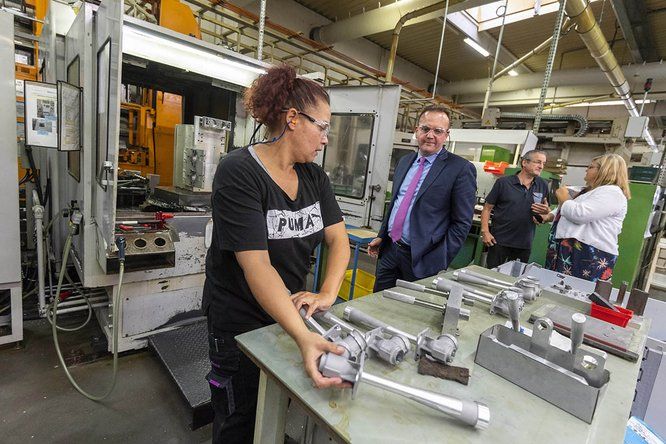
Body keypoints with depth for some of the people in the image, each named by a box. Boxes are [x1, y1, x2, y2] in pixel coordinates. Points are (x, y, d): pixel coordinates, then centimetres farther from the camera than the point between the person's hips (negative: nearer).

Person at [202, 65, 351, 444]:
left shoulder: (314, 176, -1)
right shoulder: (239, 173, -23)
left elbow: (338, 238, -5)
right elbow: (256, 265, -30)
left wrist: (327, 293, -21)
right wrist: (304, 337, -38)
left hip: (290, 312, 6)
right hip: (241, 322, -6)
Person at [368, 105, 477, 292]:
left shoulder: (461, 169, -9)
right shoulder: (405, 161, 10)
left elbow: (462, 222, -10)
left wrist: (441, 261, -14)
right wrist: (381, 236, 13)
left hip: (421, 259, -5)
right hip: (389, 250, 6)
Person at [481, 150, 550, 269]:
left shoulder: (543, 186, 7)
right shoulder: (503, 182, -4)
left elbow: (548, 210, 17)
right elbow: (487, 208, -3)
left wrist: (546, 211, -8)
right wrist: (485, 231, -12)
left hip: (524, 245, 4)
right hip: (499, 241, -4)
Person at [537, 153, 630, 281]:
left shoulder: (612, 192, -9)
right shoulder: (590, 191, 24)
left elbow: (578, 214, -22)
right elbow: (567, 214, 32)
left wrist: (563, 198, -4)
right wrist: (549, 216, 12)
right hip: (569, 251, 10)